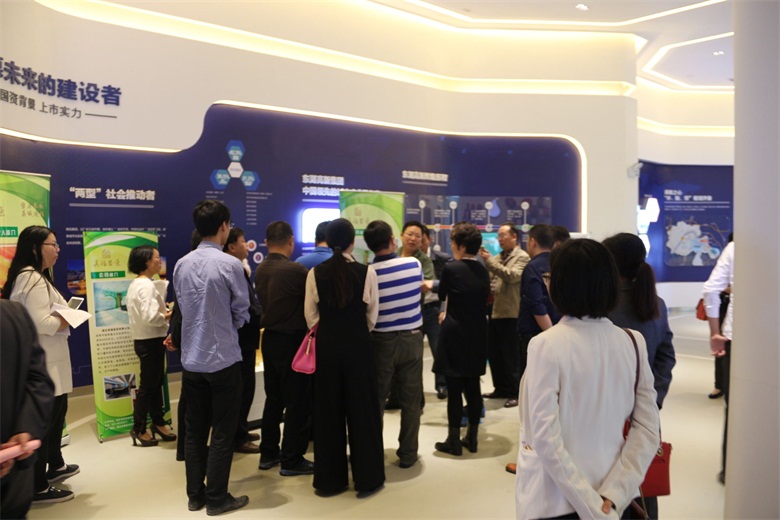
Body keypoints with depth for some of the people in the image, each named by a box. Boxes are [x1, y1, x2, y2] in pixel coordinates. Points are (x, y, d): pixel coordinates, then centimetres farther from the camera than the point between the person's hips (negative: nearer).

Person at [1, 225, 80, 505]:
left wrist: (64, 315, 4)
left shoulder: (35, 276, 15)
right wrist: (68, 320, -11)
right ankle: (38, 488, 13)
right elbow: (41, 323, -27)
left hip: (45, 361, 11)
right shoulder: (33, 279, -20)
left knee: (56, 413, 24)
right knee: (44, 421, 0)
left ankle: (55, 465, 42)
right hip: (41, 364, -11)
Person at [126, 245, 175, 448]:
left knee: (155, 383, 18)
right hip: (150, 341, -10)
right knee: (148, 386, 3)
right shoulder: (146, 285, -20)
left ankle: (157, 422, 29)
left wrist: (164, 310, 4)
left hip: (147, 340, 10)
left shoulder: (136, 284, 12)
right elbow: (150, 317, -28)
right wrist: (167, 316, -13)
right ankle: (138, 429, 16)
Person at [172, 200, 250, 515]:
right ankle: (216, 498, 14)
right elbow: (242, 312, -5)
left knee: (194, 430, 14)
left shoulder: (181, 265, 1)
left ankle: (195, 495, 24)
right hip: (223, 359, -6)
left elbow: (183, 306, 10)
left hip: (191, 359, 6)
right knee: (222, 432, 6)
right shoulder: (230, 264, -15)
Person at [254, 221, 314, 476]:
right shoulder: (296, 270, -19)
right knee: (298, 401, 3)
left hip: (270, 338, 8)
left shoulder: (260, 270, 3)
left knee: (274, 398, 17)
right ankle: (291, 459, 11)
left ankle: (268, 453, 27)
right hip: (293, 340, -8)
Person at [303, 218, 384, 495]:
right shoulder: (366, 272, -10)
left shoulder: (315, 273, -5)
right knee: (362, 409, 10)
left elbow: (311, 315, 1)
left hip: (326, 346, 2)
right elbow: (372, 316, -2)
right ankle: (367, 477, 19)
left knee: (327, 410, 12)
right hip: (358, 345, -2)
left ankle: (329, 479, 24)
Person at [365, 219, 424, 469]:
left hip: (382, 341, -1)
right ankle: (408, 454, 20)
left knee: (376, 400, 11)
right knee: (410, 400, 12)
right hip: (412, 339, 2)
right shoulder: (415, 264, -6)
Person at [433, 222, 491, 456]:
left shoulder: (451, 268, -14)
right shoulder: (483, 271, 4)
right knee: (473, 387, 12)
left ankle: (453, 441, 9)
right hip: (477, 334, 6)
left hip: (455, 335, -6)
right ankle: (472, 438, 21)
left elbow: (442, 294, 3)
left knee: (454, 389, 2)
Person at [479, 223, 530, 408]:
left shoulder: (522, 257, -5)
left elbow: (512, 276, -22)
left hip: (510, 313, -7)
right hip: (494, 312, 7)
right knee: (494, 354, 13)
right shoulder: (497, 257, 17)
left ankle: (515, 393, 10)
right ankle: (501, 388, 26)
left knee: (511, 356, 0)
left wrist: (490, 261, -22)